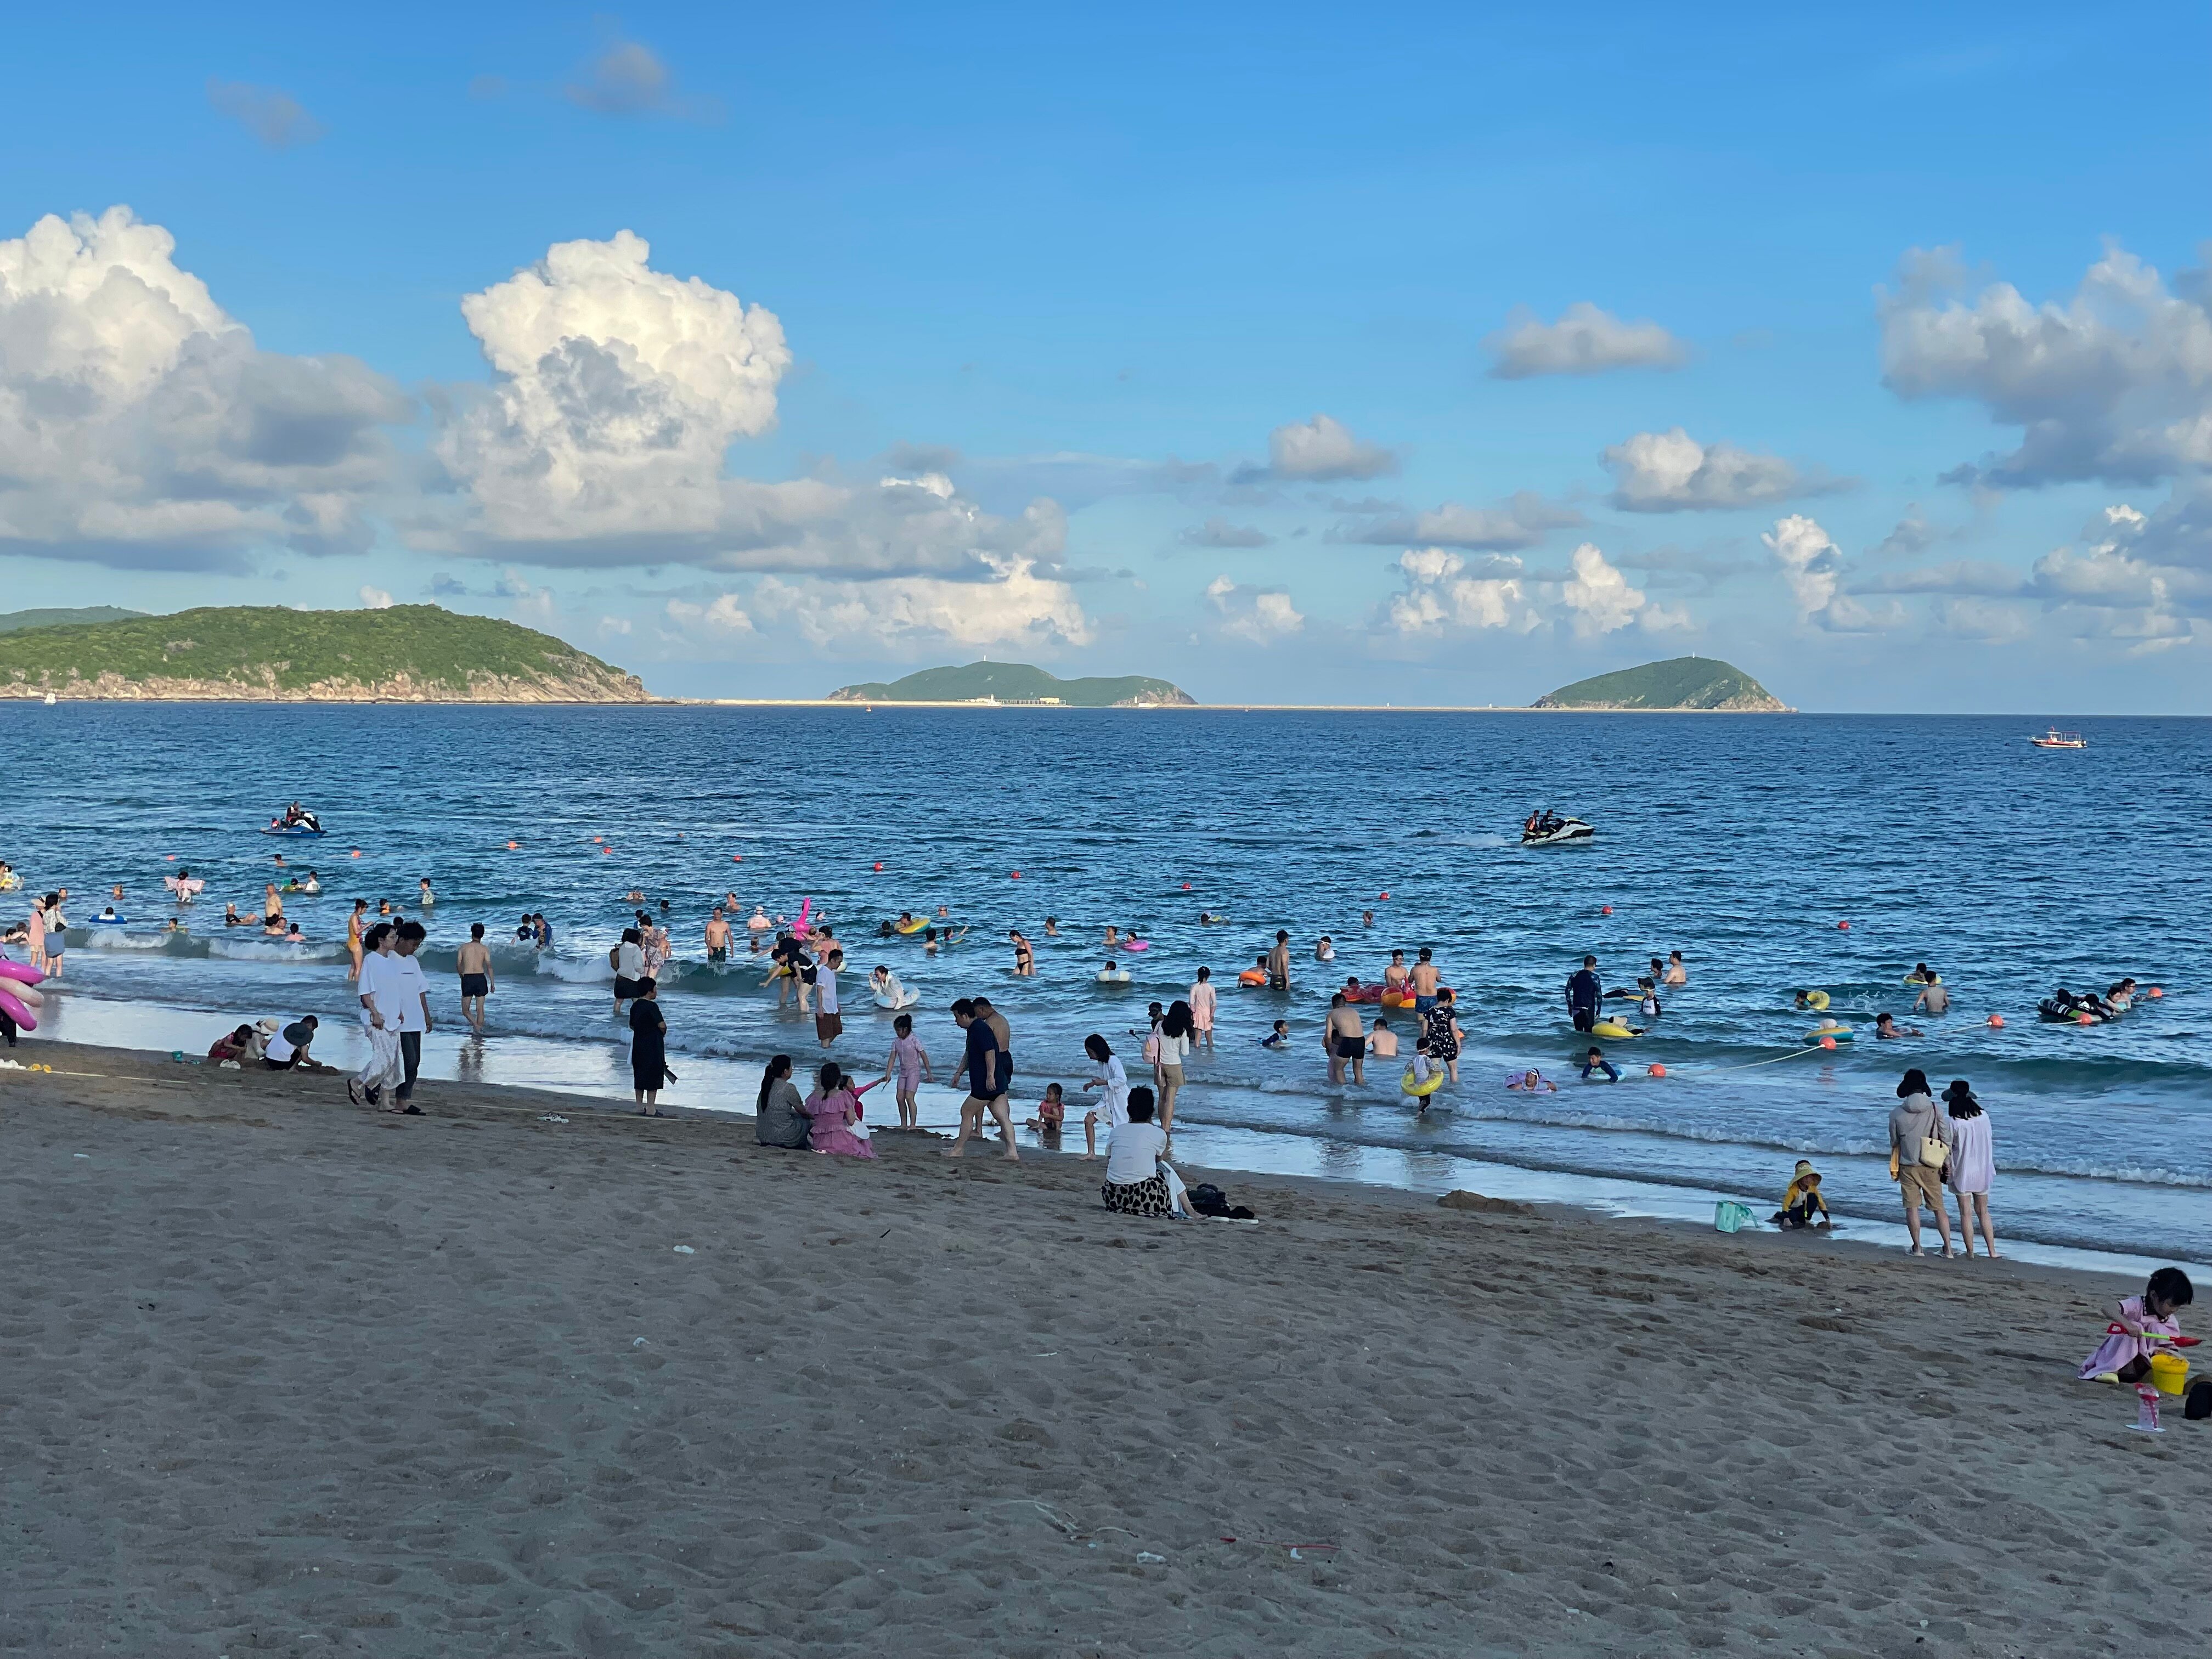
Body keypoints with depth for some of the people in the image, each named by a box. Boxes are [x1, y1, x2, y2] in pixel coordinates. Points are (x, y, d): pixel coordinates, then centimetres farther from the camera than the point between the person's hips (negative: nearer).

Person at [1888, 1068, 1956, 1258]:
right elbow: (1946, 1138, -2)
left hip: (1908, 1167, -1)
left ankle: (1917, 1248, 10)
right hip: (1931, 1168, 1)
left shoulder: (1897, 1113, -6)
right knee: (1939, 1208, 8)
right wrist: (1947, 1163, 10)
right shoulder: (1935, 1110, -6)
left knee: (1912, 1208, 7)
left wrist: (1895, 1169, 21)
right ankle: (1948, 1249, 8)